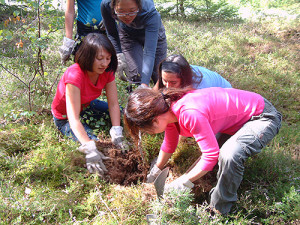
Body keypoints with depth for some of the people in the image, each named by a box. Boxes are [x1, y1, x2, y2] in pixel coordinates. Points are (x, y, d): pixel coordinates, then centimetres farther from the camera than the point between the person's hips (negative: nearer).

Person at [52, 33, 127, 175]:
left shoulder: (106, 71, -18)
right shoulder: (75, 75, -38)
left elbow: (113, 104, -19)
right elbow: (74, 118, -40)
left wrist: (117, 135, -33)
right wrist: (90, 150, -49)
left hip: (86, 106, 6)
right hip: (65, 118, -6)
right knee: (94, 142, -26)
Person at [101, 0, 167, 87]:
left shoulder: (150, 13, -42)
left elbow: (149, 51, -46)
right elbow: (111, 33, -12)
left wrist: (144, 84, -55)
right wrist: (118, 54, -25)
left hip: (152, 32, -1)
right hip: (127, 34, 1)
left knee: (158, 77, 5)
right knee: (135, 76, -14)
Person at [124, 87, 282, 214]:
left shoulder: (190, 114, -35)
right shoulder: (167, 109, -5)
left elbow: (211, 155, -29)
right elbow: (169, 145, 13)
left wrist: (182, 183, -20)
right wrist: (154, 173, 23)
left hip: (263, 116, -9)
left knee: (229, 155, -32)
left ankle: (218, 210, -8)